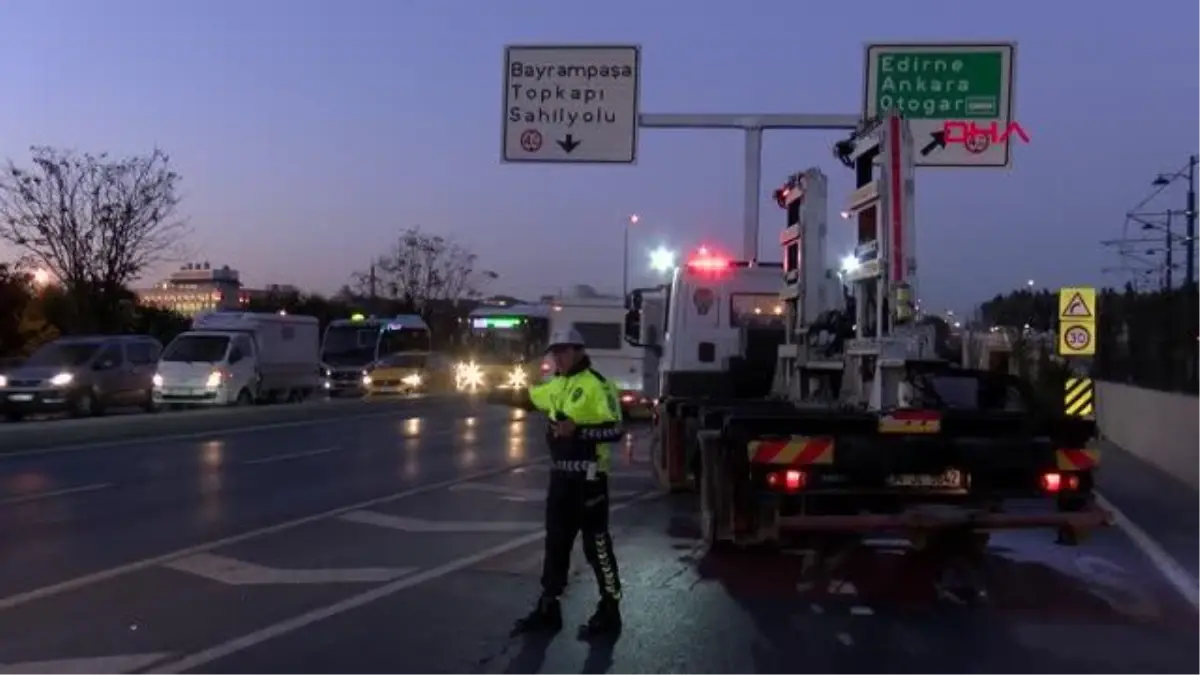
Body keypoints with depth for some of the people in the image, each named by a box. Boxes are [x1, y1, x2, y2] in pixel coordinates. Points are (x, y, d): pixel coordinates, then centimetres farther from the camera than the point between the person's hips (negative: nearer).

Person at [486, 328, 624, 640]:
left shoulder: (597, 386, -13)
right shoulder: (556, 385, 12)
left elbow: (615, 430, -20)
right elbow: (526, 397, 30)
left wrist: (578, 429, -26)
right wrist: (492, 395, 29)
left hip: (588, 477, -8)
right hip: (561, 476, 8)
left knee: (597, 545, -1)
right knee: (555, 543, 14)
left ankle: (609, 613, 10)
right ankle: (548, 609, 25)